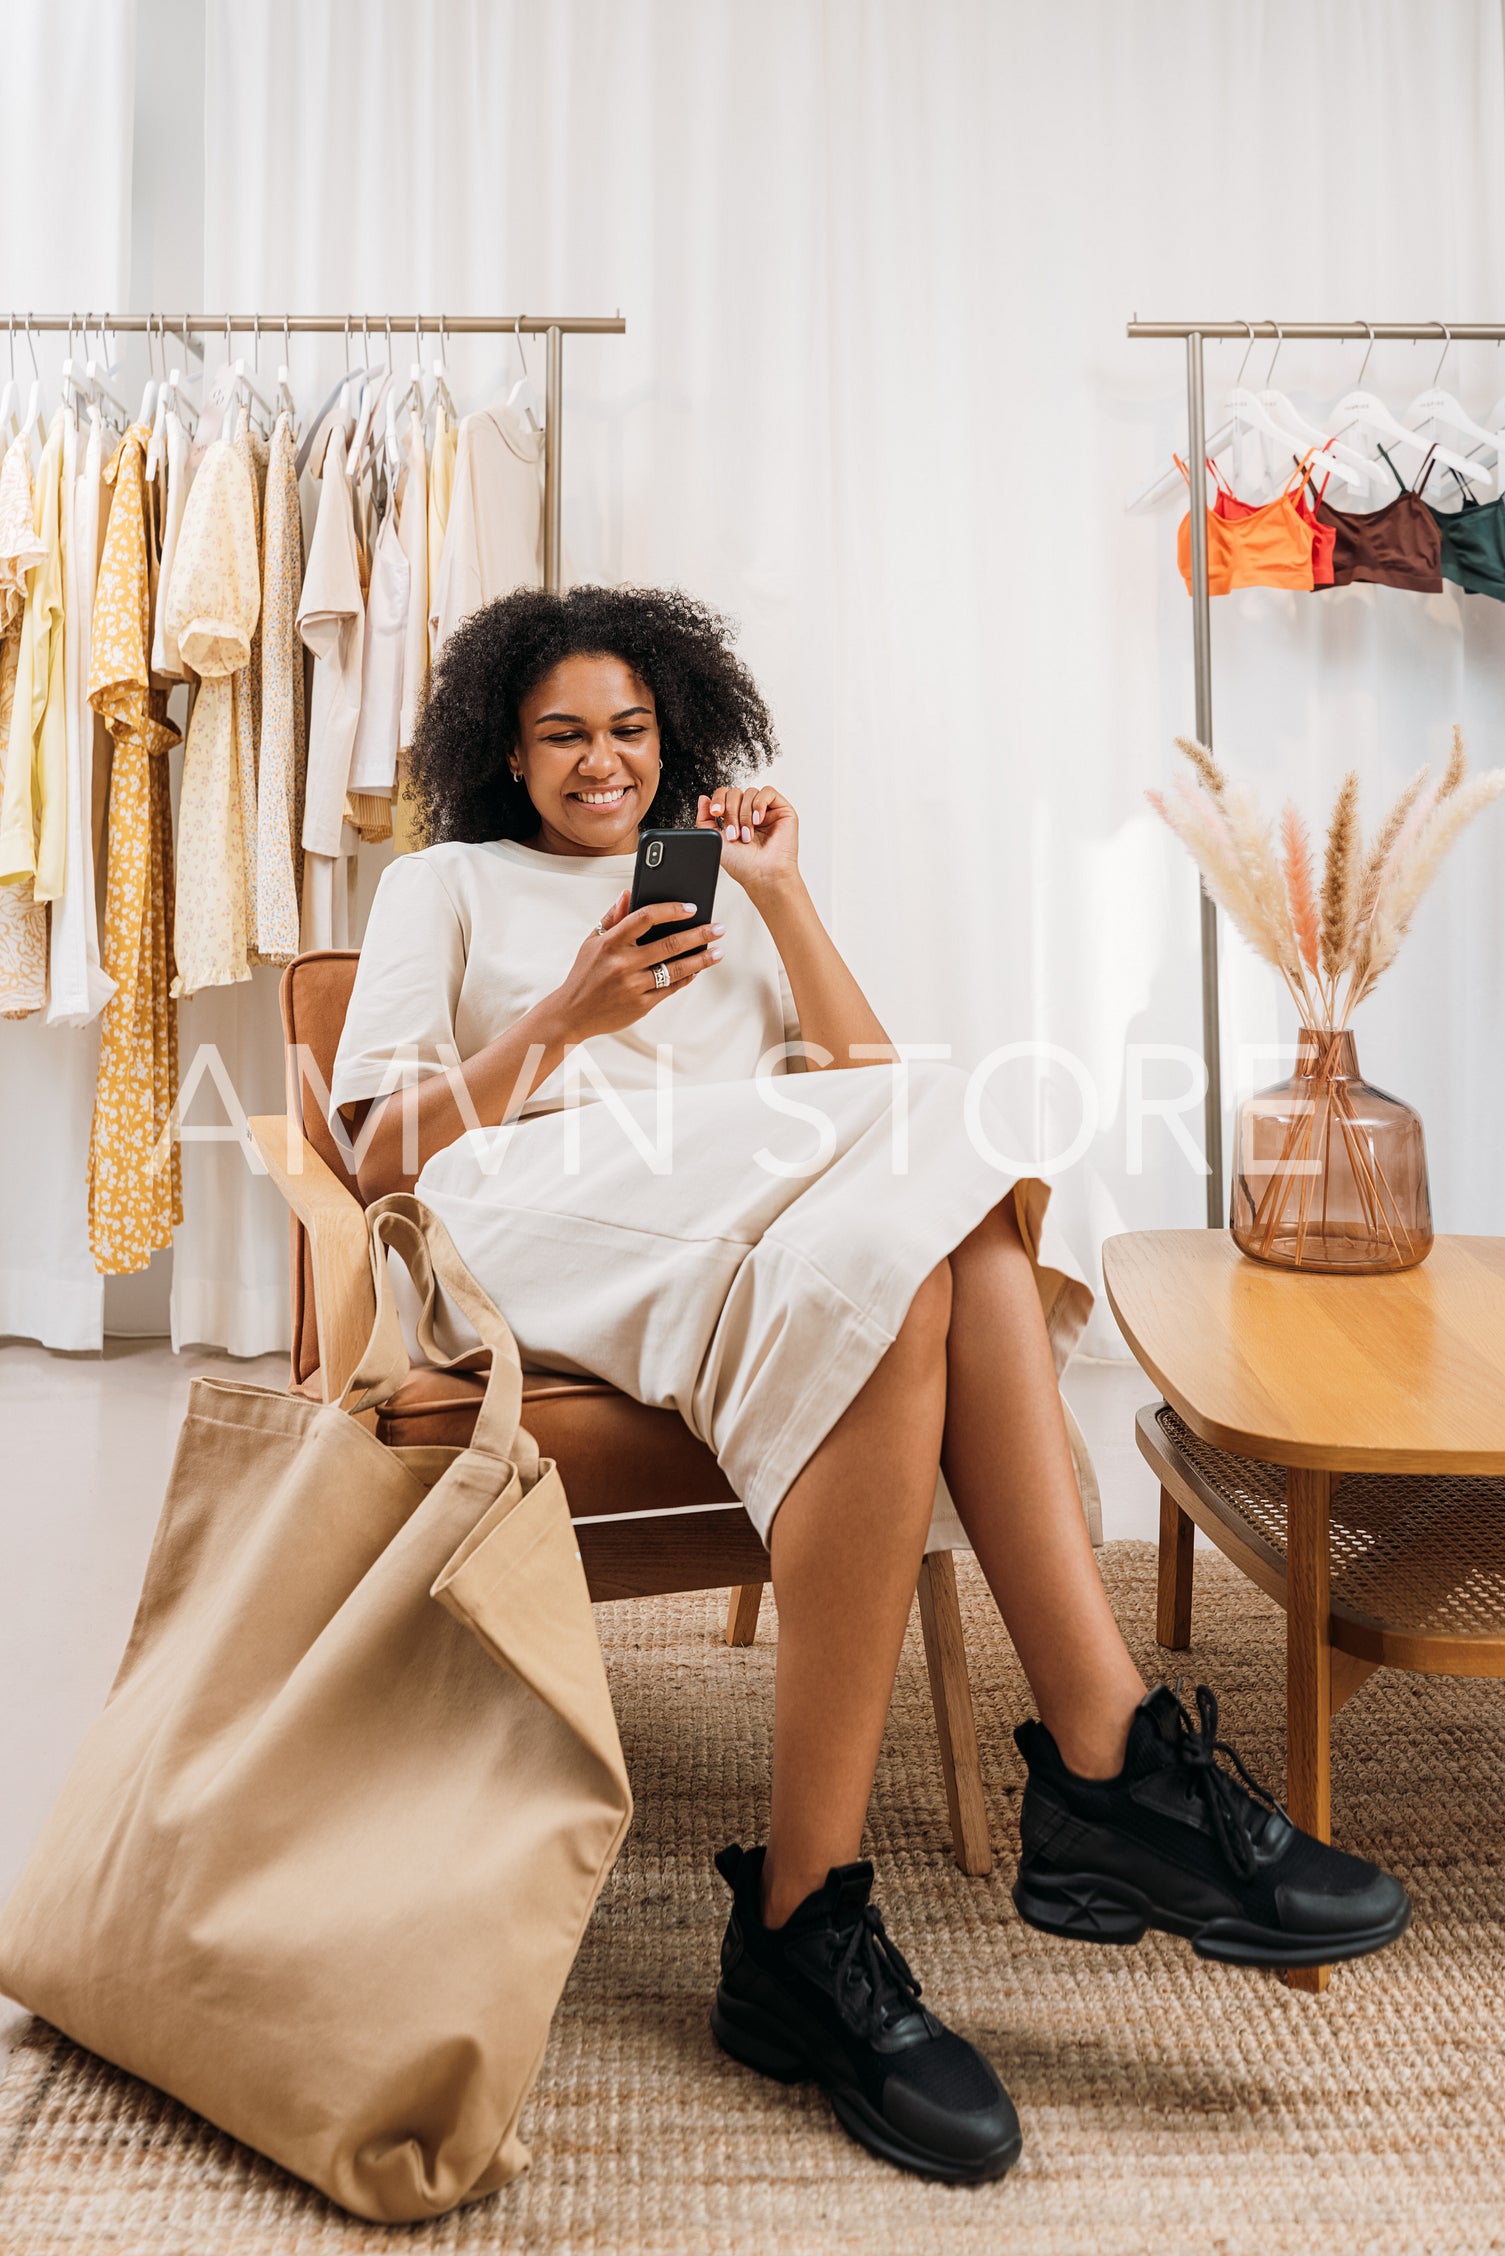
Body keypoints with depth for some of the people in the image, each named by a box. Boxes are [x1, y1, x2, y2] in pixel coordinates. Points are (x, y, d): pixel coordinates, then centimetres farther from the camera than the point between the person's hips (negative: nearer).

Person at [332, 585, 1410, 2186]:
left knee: (906, 1255, -34)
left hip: (760, 1238, 4)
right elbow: (384, 1156, 7)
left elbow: (862, 1081, 17)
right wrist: (568, 1018, -6)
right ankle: (1117, 1760, -32)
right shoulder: (443, 886, 24)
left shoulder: (722, 893, 33)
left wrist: (784, 901, 9)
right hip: (545, 1227, -4)